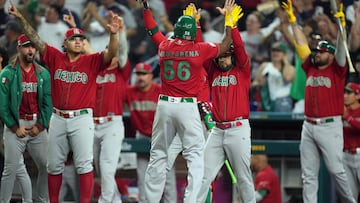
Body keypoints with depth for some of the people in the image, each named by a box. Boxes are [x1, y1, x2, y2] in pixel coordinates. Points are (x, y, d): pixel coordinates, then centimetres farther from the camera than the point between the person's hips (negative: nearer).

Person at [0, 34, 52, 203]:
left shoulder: (43, 74, 7)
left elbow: (48, 102, 5)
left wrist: (40, 125, -6)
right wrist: (15, 128, -10)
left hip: (38, 126, 4)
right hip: (15, 126, -4)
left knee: (46, 166, 5)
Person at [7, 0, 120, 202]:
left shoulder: (91, 61, -1)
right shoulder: (55, 57, 6)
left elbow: (110, 54, -16)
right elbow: (36, 40, 4)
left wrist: (113, 34, -35)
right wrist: (21, 18, -4)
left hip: (82, 118, -3)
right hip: (58, 118, 3)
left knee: (84, 164, -6)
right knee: (54, 165, 10)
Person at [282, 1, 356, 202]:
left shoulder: (337, 70, 3)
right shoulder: (311, 68, 15)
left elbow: (341, 50, -11)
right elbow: (302, 44, 20)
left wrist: (342, 26, -23)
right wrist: (293, 21, 20)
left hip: (330, 126, -5)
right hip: (309, 126, 5)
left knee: (336, 169, -6)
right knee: (309, 174, 3)